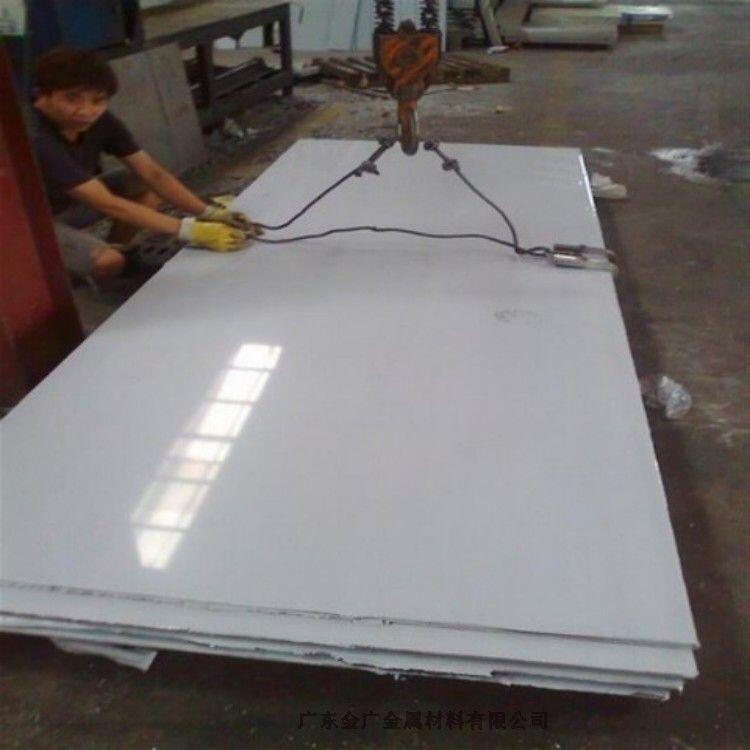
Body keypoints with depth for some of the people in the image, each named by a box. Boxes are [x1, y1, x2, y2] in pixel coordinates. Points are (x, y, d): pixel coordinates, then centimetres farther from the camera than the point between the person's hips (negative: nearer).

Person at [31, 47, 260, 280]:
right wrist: (191, 230, -40)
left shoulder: (101, 121, -13)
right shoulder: (35, 140, -35)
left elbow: (152, 172, -14)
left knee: (147, 183, -7)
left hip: (69, 203, 7)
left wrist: (209, 213, -28)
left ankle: (115, 249, 6)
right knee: (108, 261, -31)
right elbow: (106, 204, -37)